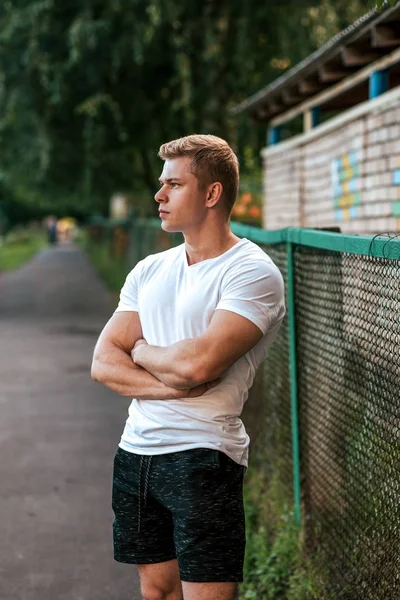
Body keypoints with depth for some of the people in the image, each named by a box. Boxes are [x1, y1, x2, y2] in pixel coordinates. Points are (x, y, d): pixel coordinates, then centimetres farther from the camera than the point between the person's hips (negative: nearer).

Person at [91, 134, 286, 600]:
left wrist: (142, 351, -3)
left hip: (204, 456, -6)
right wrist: (176, 383, -13)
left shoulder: (252, 272, -10)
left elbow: (200, 363, -23)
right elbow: (103, 364, 3)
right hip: (136, 452, 7)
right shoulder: (149, 271, 12)